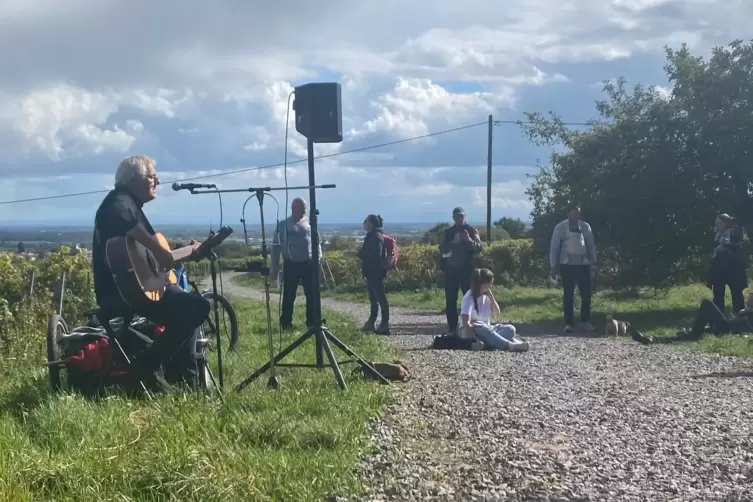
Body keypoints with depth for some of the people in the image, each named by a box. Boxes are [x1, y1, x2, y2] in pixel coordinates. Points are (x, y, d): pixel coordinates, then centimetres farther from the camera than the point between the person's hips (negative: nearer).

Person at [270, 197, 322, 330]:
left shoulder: (310, 223, 7)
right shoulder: (283, 225, 0)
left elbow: (317, 242, 13)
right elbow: (276, 246, 2)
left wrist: (318, 257, 0)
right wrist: (274, 266, -1)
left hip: (309, 263, 2)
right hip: (291, 264, -2)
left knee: (312, 294, 3)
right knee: (289, 295, 2)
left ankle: (312, 322, 12)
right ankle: (286, 323, 10)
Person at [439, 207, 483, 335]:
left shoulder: (472, 230, 3)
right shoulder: (448, 232, 8)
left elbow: (480, 247, -5)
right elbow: (442, 249, -2)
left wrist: (469, 240, -21)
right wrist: (454, 242, -18)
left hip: (467, 269, -2)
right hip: (451, 269, 2)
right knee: (450, 300, 2)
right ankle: (452, 329, 7)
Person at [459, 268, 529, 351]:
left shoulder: (486, 296, 8)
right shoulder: (469, 297, -15)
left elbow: (497, 313, 7)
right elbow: (465, 321, -23)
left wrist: (491, 297, -5)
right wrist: (474, 337, -32)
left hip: (487, 329, 7)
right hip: (471, 330, -7)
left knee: (510, 329, -15)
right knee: (483, 329, -40)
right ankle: (510, 345, -61)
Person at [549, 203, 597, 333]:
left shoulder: (585, 226, 4)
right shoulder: (560, 228, -3)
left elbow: (591, 245, 10)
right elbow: (554, 247, -1)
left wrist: (593, 262, 4)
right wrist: (553, 266, -4)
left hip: (583, 265, 2)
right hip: (567, 265, -2)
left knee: (586, 294, 1)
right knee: (568, 295, 1)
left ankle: (585, 322, 14)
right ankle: (569, 324, 8)